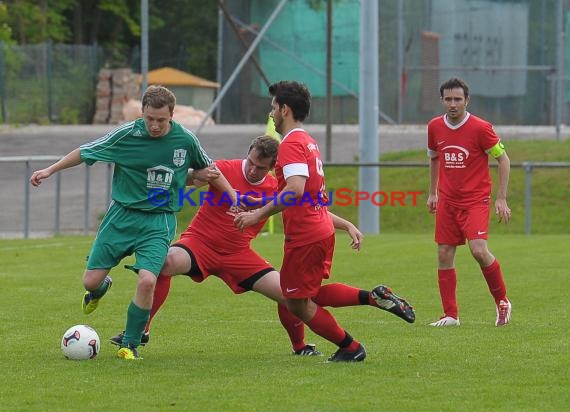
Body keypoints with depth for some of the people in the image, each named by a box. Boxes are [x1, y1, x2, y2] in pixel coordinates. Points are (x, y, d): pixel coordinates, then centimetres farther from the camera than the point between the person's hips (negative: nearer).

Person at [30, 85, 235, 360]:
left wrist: (235, 197, 13)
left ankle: (130, 344, -2)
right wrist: (50, 170, -1)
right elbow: (85, 152, 2)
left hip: (159, 221, -1)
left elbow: (206, 168, 14)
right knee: (91, 281, -2)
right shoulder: (126, 134, -10)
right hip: (122, 216, 1)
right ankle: (101, 287, 39)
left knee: (147, 281, -22)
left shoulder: (185, 140, -6)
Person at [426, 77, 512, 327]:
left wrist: (501, 199, -9)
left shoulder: (480, 128, -12)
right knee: (444, 255, 0)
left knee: (479, 250, -20)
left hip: (476, 199, -5)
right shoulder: (435, 127, 3)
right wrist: (432, 192, 21)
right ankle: (450, 315, 8)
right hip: (447, 201, 5)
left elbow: (503, 159, -4)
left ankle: (502, 302, 0)